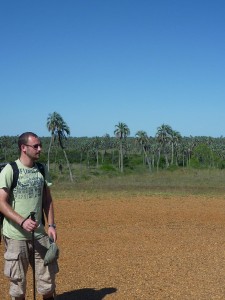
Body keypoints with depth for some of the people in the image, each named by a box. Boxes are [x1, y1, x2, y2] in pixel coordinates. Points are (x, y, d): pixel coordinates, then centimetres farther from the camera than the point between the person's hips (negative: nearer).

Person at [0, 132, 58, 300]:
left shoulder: (42, 170, 7)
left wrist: (51, 225, 1)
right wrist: (22, 221, -25)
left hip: (39, 234, 5)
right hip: (16, 235, -4)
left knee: (48, 274, 9)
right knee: (18, 280, 8)